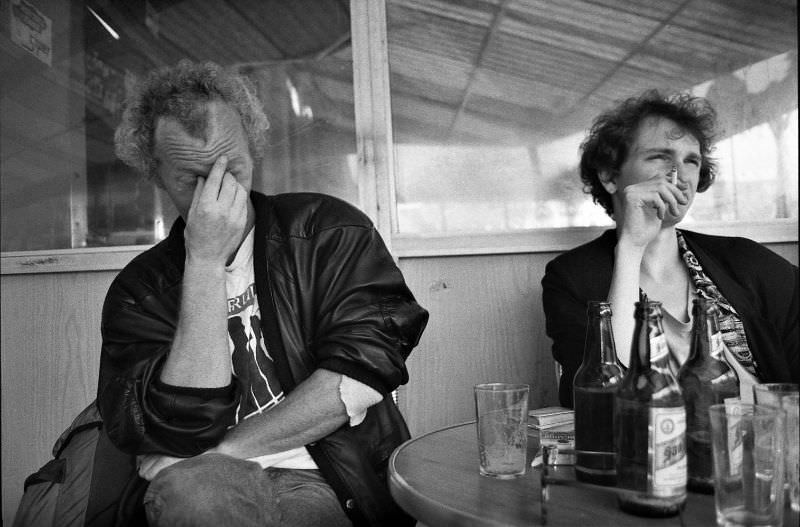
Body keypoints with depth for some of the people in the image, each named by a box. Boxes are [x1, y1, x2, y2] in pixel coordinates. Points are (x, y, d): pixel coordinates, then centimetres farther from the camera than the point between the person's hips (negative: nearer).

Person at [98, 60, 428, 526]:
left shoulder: (331, 231, 3)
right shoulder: (139, 291, 4)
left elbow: (363, 378, -8)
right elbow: (185, 428, -11)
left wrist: (220, 454, -11)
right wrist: (205, 261, -13)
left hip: (325, 486, 0)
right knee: (190, 485, -32)